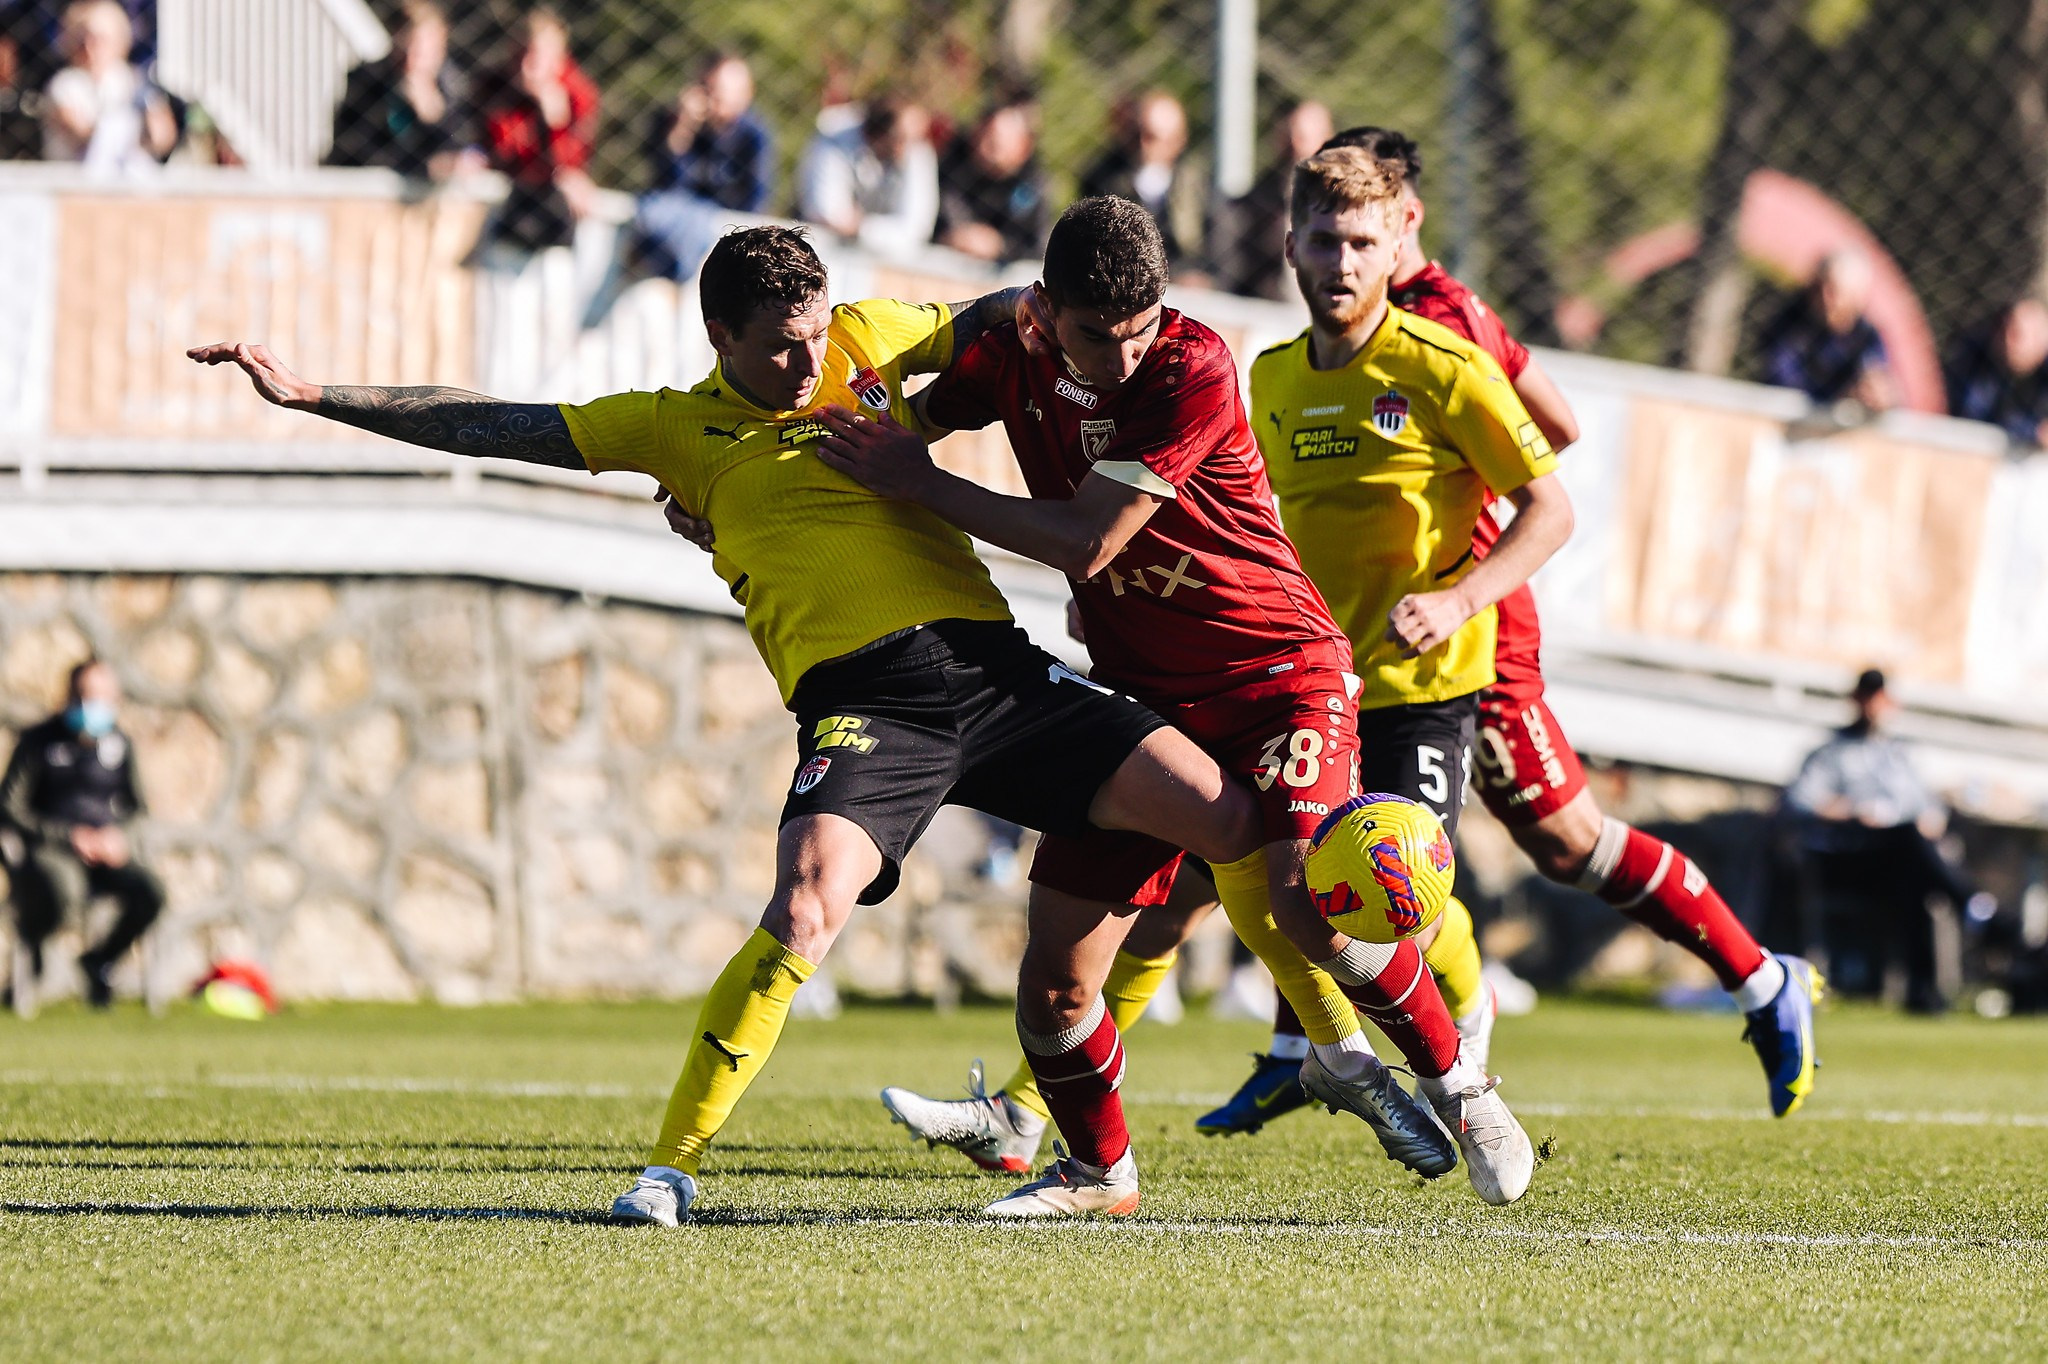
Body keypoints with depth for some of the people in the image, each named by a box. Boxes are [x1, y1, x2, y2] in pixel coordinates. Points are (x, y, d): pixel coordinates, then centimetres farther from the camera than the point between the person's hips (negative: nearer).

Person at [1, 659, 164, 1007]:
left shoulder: (119, 744, 10)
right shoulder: (39, 741, -1)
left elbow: (133, 805, 20)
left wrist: (118, 834, -4)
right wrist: (71, 836, -13)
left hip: (106, 853, 4)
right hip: (50, 850, -4)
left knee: (149, 893, -25)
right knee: (62, 896, -39)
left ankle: (99, 962, 4)